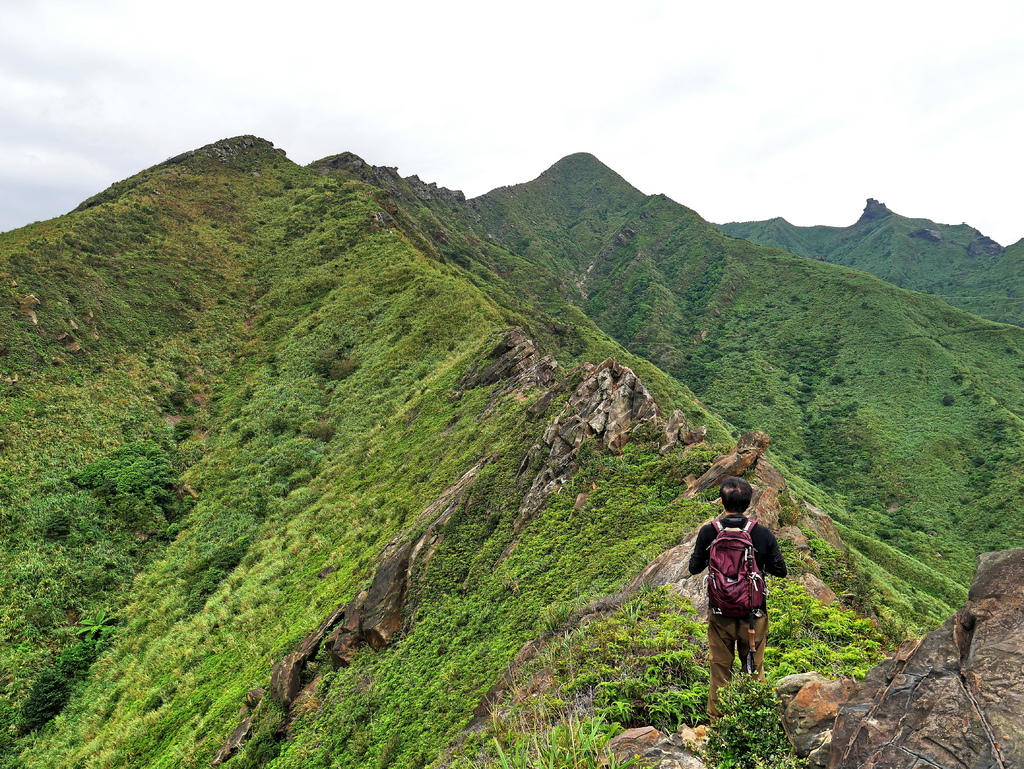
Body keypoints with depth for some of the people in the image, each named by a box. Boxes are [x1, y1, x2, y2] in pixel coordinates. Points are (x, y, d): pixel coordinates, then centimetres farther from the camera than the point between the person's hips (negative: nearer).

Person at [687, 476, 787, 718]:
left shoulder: (708, 532, -12)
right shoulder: (763, 533, -12)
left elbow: (694, 567, -2)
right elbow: (781, 570, -2)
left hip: (719, 613, 0)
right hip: (754, 613, 0)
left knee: (720, 669, 15)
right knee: (754, 669, 18)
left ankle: (717, 718, 26)